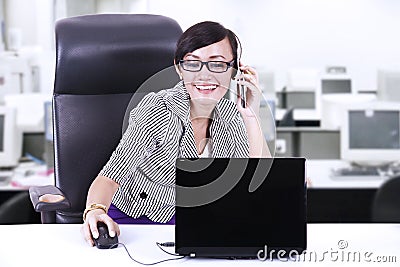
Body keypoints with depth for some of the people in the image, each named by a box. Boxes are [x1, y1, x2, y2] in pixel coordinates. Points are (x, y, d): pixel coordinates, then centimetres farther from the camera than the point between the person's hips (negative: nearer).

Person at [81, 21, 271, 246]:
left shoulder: (231, 117, -5)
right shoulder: (157, 112, -19)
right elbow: (111, 176, -19)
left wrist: (252, 117, -21)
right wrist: (95, 211, -40)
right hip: (133, 220, -3)